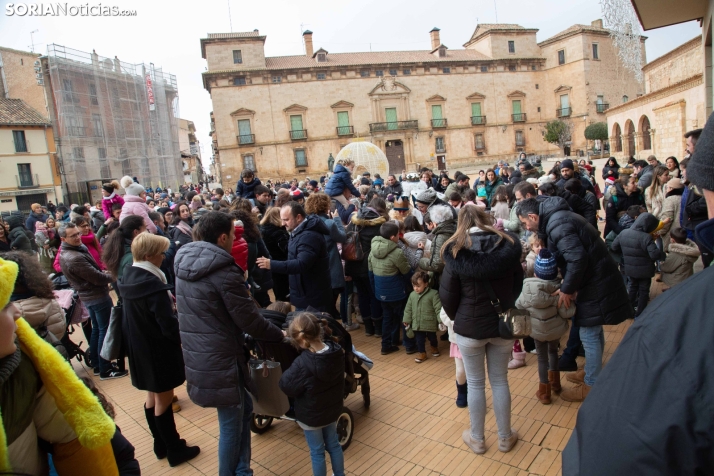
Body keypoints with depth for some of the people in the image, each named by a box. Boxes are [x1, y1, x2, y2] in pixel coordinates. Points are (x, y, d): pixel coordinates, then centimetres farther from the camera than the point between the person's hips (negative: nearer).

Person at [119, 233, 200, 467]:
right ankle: (175, 450, 23)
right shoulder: (153, 284, -27)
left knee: (153, 396, 21)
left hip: (139, 348, 9)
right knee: (163, 399, 6)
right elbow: (168, 325, -25)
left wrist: (168, 301, 5)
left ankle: (161, 444, 37)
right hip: (157, 350, -9)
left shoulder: (128, 277, 1)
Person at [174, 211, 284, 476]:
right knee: (231, 427, 11)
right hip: (220, 360, -9)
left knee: (243, 410, 22)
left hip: (197, 356, 9)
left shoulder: (184, 263, 5)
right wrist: (280, 334, 0)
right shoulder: (224, 272, -21)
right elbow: (250, 320, -16)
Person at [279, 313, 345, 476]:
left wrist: (291, 370, -7)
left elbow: (287, 386, -21)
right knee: (334, 445, 26)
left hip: (311, 415, -6)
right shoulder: (336, 350, -18)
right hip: (332, 409, 6)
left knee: (317, 452, 17)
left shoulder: (303, 364, -35)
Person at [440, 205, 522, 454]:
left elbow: (447, 295, -8)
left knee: (475, 384, 14)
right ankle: (505, 437, 34)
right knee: (500, 381, 19)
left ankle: (477, 439, 31)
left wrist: (457, 318, 10)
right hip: (502, 324, 3)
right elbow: (518, 285, 8)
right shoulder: (508, 245, -5)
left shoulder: (456, 251, -14)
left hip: (469, 327, -3)